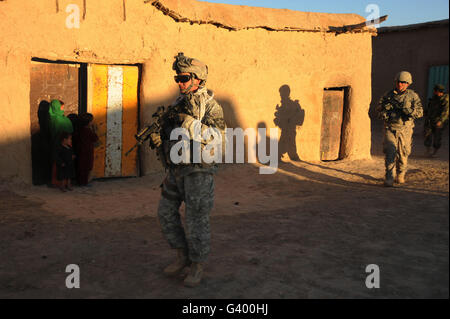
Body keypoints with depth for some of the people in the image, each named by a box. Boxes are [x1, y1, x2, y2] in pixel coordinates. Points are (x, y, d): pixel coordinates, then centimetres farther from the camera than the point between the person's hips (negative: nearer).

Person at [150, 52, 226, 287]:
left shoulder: (209, 104, -9)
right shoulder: (178, 103, 13)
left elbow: (218, 135, -21)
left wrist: (192, 120, -29)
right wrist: (157, 138, 0)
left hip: (198, 170, -8)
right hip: (176, 168, 8)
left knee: (196, 219, -1)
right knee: (166, 213, 11)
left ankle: (197, 266, 14)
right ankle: (183, 257, 26)